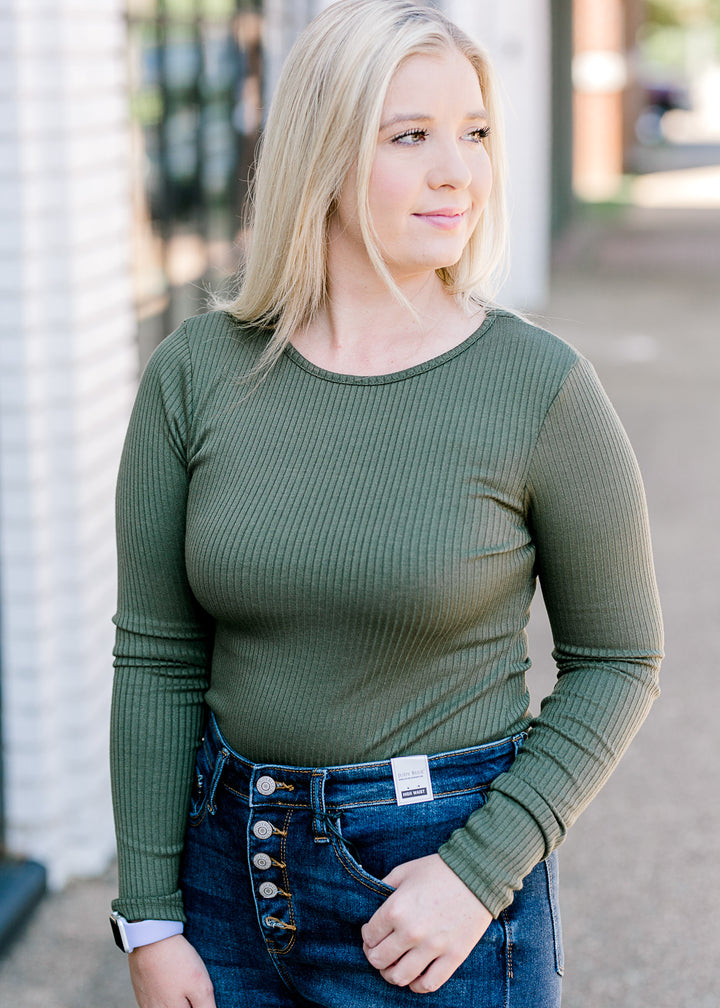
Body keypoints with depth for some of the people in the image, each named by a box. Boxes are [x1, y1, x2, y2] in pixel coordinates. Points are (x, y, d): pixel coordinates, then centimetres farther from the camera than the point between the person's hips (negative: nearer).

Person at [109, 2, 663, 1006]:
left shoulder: (541, 386, -11)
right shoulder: (195, 373, -4)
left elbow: (616, 659, -3)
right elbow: (156, 658, 0)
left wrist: (479, 872, -12)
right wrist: (150, 923, -1)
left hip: (446, 860, -2)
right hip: (231, 868, 3)